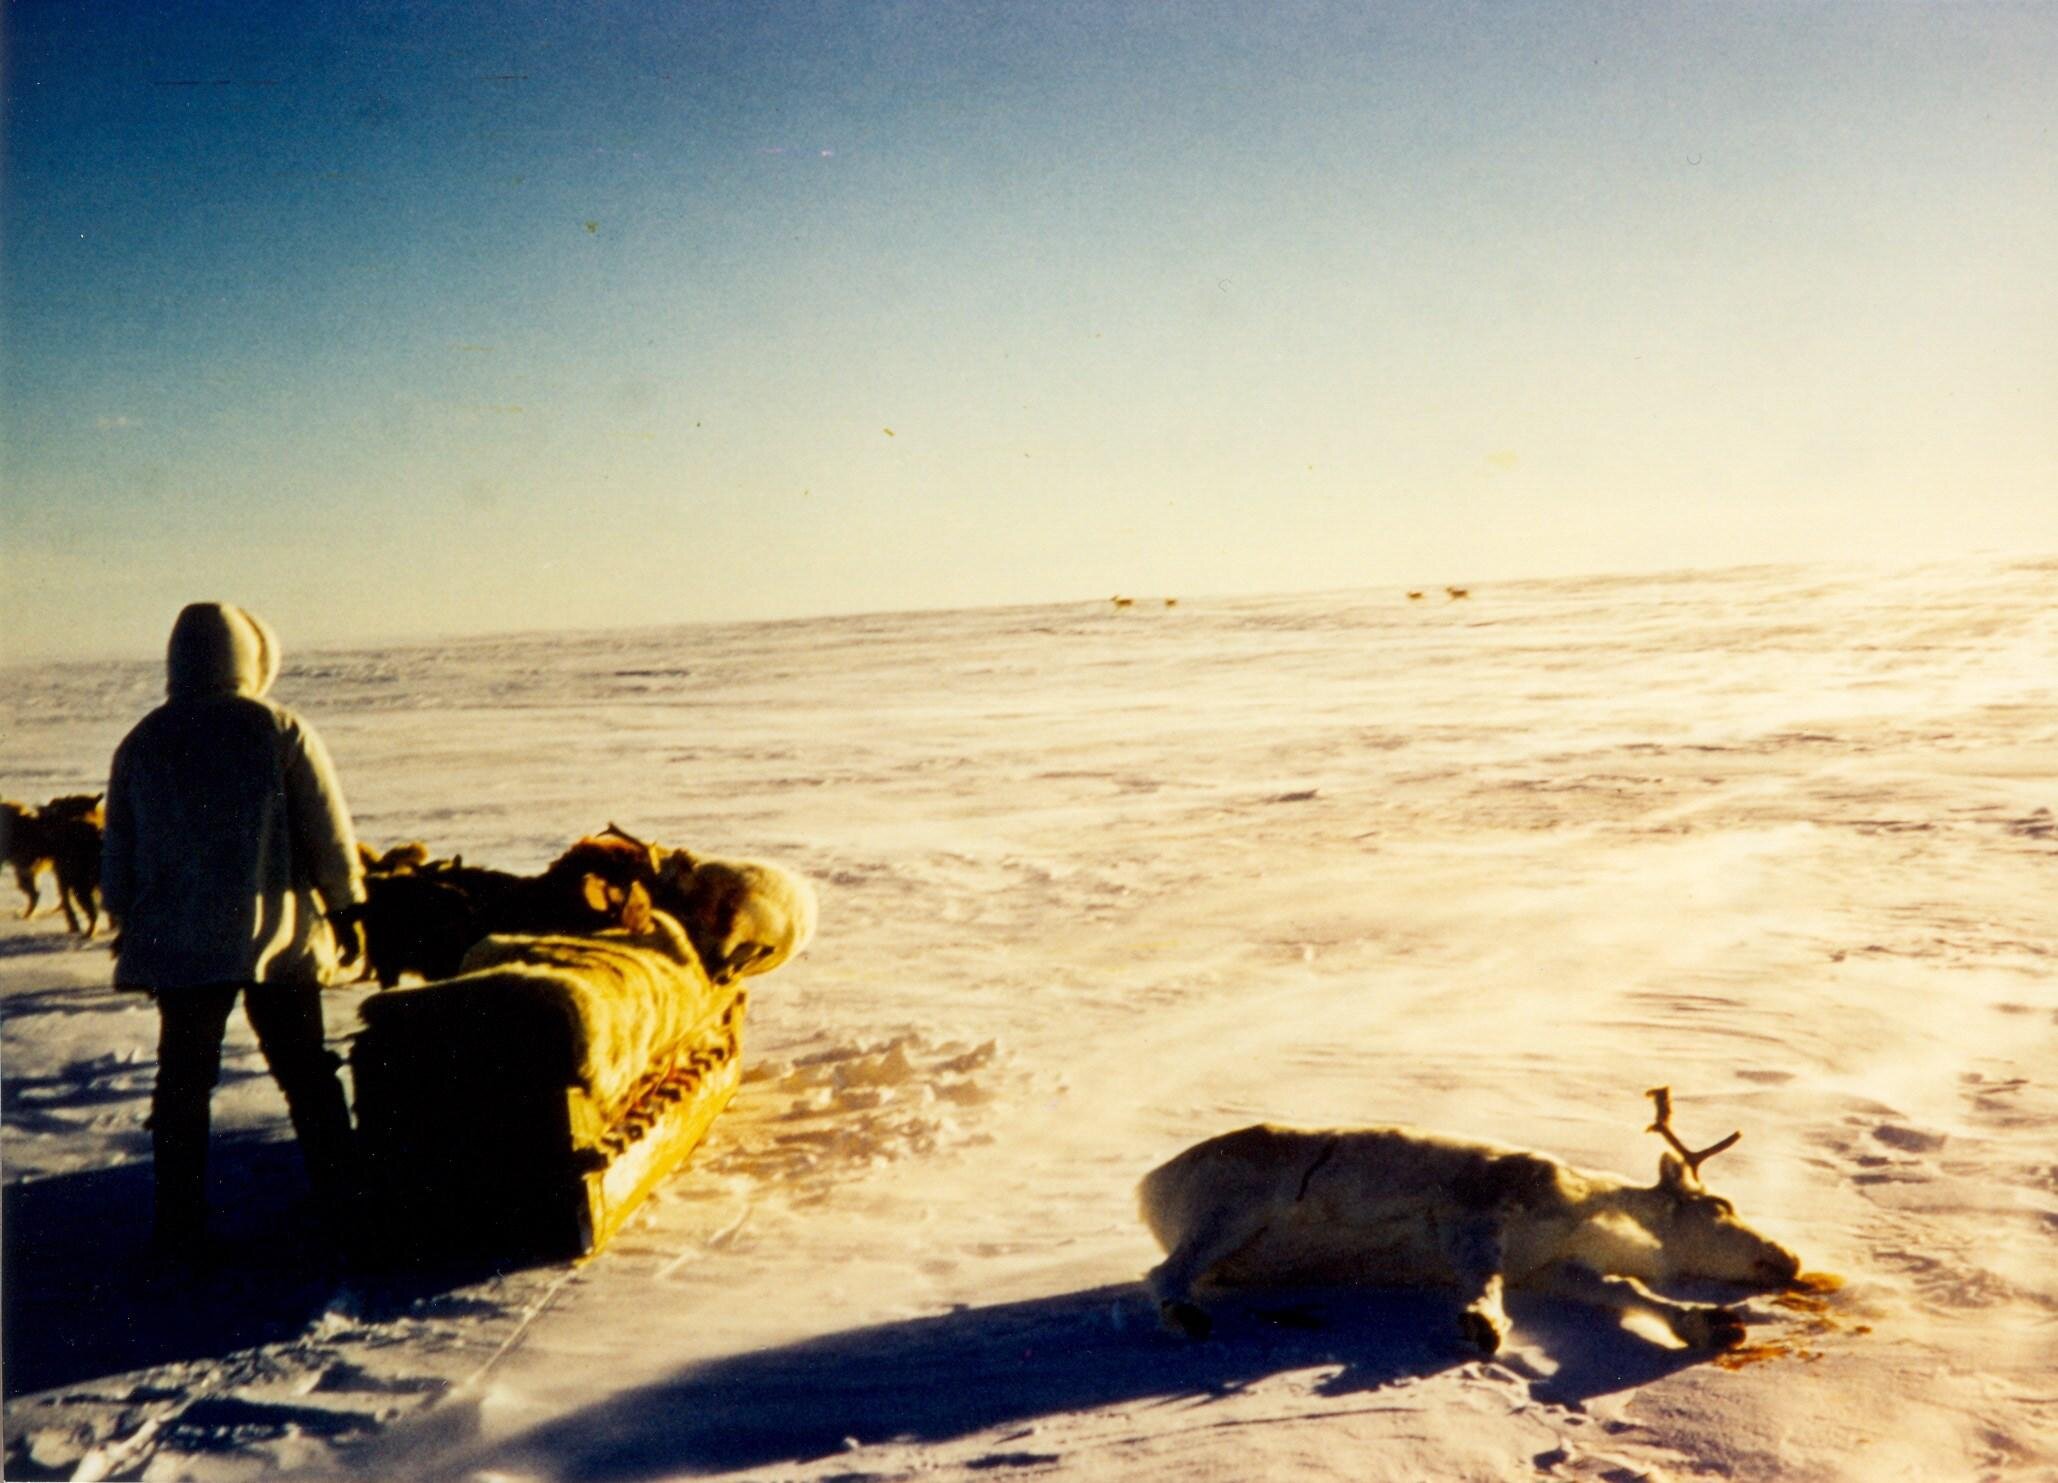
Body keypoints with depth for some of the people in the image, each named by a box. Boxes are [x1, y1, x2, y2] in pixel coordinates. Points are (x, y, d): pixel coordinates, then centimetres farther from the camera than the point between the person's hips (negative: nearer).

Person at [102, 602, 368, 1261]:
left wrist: (130, 925, 20)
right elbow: (332, 840, -6)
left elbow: (118, 859, 9)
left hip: (177, 944, 1)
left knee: (182, 1083, 9)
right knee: (307, 1074, 11)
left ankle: (181, 1230, 10)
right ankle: (342, 1209, 15)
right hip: (277, 938, -1)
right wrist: (347, 910, 8)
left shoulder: (141, 744, 3)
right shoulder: (282, 730, -6)